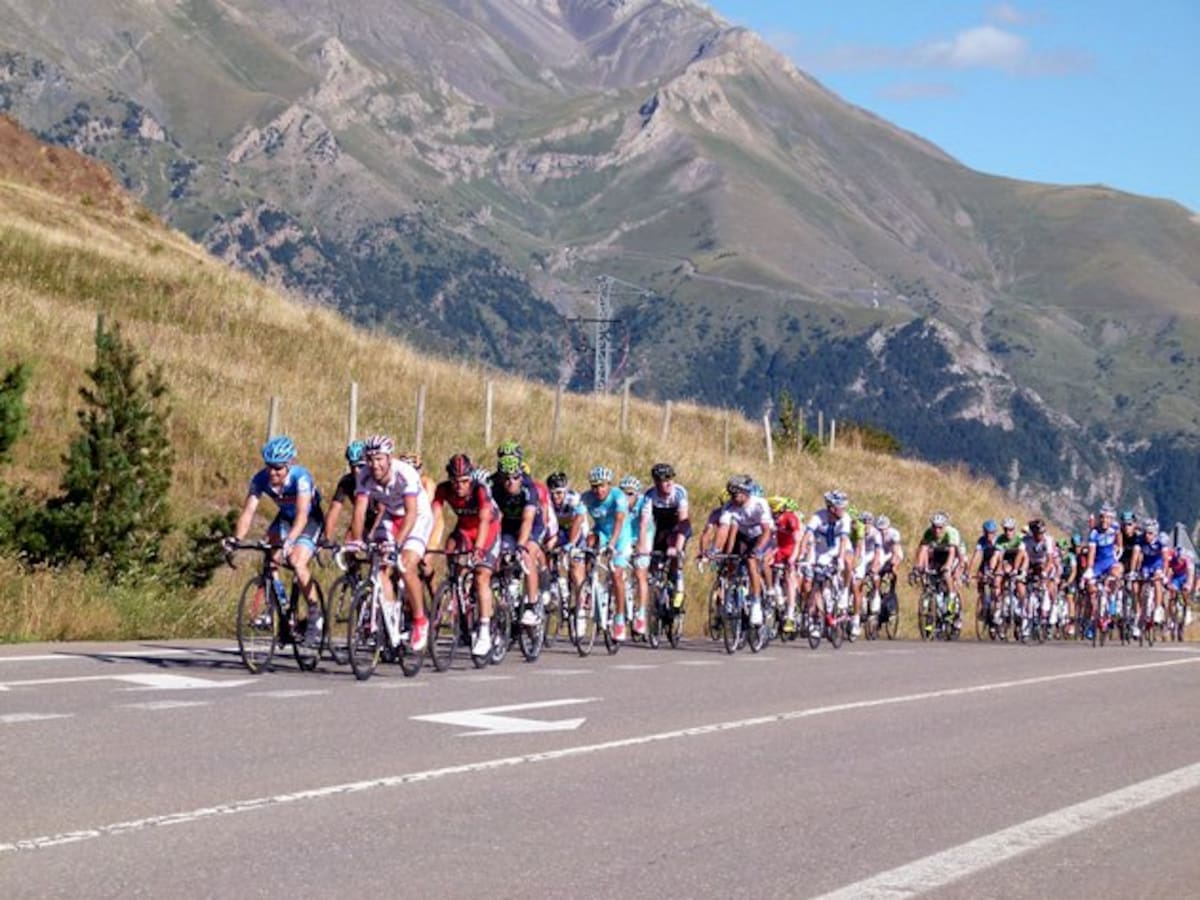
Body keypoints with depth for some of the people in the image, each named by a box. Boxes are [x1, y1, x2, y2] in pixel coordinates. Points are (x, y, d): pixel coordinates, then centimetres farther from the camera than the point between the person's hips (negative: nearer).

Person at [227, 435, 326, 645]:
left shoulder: (301, 477, -34)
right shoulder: (261, 479, -21)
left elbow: (302, 515, -44)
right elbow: (248, 511, -26)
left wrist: (289, 541, -59)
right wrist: (236, 538, -43)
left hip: (311, 519, -5)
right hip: (285, 517, 5)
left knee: (297, 561, -25)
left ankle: (315, 613, -11)